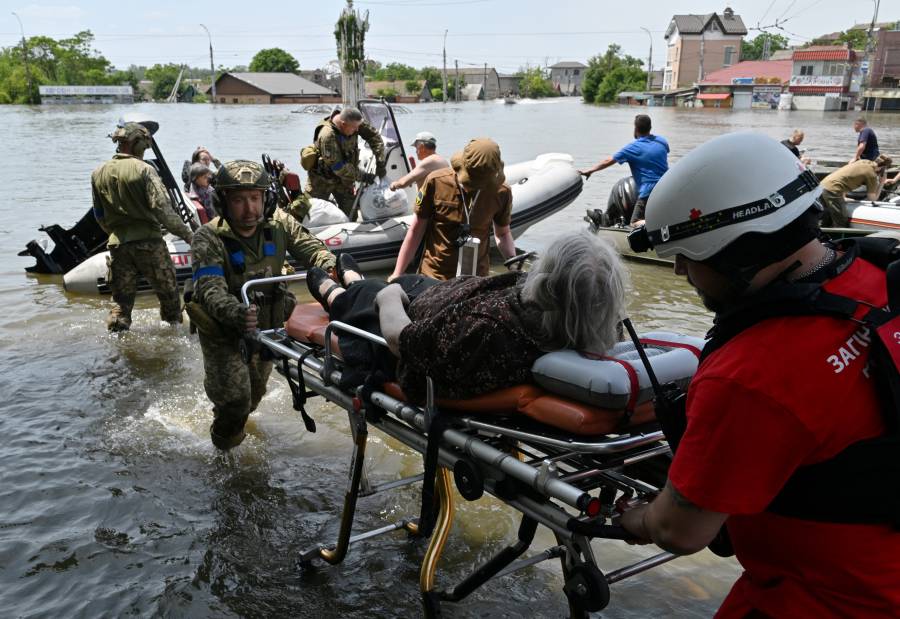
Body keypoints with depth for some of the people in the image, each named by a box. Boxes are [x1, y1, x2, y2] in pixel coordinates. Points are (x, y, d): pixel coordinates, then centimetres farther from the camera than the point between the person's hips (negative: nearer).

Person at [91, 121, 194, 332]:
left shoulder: (98, 174, 8)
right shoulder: (143, 170, -9)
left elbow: (99, 216, 15)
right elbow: (162, 208, -17)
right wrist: (187, 234, -10)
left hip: (117, 244, 5)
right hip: (148, 242, -5)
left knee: (121, 299, 12)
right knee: (168, 292, 11)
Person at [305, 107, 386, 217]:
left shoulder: (353, 123, -16)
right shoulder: (327, 136, -35)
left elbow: (374, 136, -5)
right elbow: (337, 167, -32)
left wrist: (380, 162, -14)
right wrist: (363, 176, -25)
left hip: (343, 178, 6)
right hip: (322, 179, -6)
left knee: (351, 213, 4)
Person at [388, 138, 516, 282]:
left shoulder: (501, 192, -6)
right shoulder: (436, 182, -10)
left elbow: (503, 233, 10)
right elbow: (416, 231, -1)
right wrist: (397, 274, 0)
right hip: (432, 276, -1)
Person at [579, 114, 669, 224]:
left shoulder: (633, 148, -6)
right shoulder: (662, 141, 10)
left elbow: (609, 161, -1)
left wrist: (589, 171, 8)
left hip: (648, 191, -6)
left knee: (636, 222, -7)